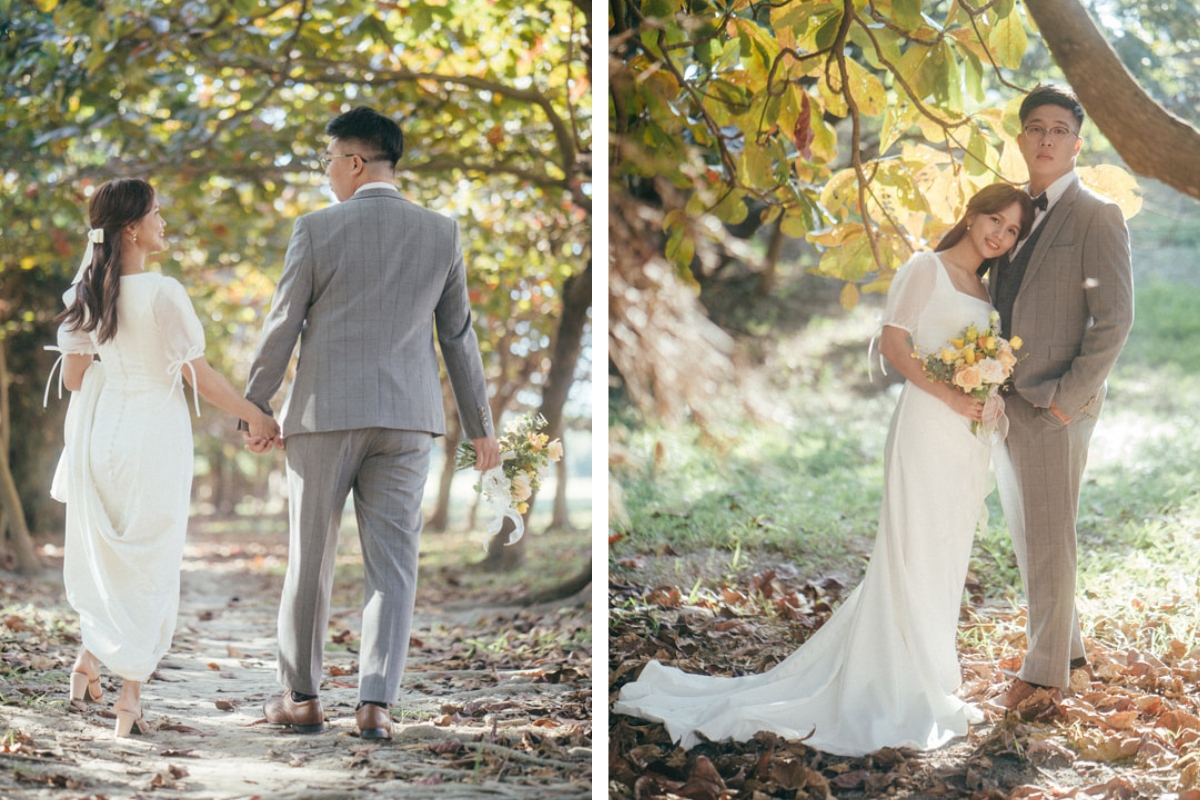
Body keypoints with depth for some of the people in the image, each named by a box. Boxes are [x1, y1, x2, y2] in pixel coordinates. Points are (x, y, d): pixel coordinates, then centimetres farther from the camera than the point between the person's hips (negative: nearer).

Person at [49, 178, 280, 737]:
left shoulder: (87, 292, -1)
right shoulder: (162, 294, -18)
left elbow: (73, 375, 6)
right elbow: (199, 376, -13)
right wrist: (256, 418, -1)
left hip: (98, 429, 5)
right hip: (153, 434, -5)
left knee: (104, 549, 23)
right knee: (148, 559, 5)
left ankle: (89, 658, 15)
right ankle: (130, 693, 5)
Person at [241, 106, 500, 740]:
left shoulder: (318, 229, -5)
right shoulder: (441, 233, 4)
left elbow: (282, 326, -2)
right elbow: (458, 335, 8)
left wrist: (255, 408, 10)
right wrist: (480, 425, 15)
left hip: (325, 412, -2)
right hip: (408, 417, 2)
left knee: (310, 557, 9)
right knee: (391, 560, 3)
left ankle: (302, 698, 17)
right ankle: (376, 701, -6)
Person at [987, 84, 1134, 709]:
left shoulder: (1096, 217, -7)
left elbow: (1115, 317, -12)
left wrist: (1069, 396, -16)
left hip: (1054, 407, -8)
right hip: (1002, 402, 8)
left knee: (1049, 540, -1)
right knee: (1025, 538, 14)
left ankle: (1046, 669, 9)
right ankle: (1067, 646, 28)